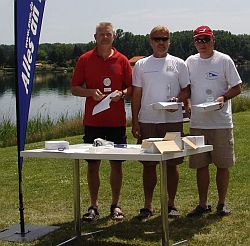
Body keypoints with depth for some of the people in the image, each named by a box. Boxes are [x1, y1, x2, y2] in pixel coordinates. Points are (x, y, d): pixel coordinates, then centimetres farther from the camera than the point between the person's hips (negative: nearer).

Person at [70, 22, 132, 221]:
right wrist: (91, 92, -13)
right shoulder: (85, 60, 5)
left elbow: (131, 88, 9)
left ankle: (115, 205, 15)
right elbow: (75, 89, 5)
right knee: (93, 164, 3)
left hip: (117, 121, 0)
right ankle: (94, 206, 14)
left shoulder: (122, 60, 6)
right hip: (93, 121, 0)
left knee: (117, 164, 4)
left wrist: (121, 94, -12)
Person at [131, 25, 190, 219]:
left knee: (172, 164, 4)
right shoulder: (141, 65, 8)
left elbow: (187, 89, 7)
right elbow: (136, 95, 8)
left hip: (173, 121, -1)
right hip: (147, 121, 1)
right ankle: (148, 205, 14)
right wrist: (134, 122, 2)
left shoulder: (178, 64, 6)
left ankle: (171, 204, 15)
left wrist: (177, 99, -15)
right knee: (149, 164, 5)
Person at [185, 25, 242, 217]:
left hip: (221, 122, -3)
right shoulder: (190, 62, 9)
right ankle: (203, 204, 17)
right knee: (201, 165, 7)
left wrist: (223, 97, -18)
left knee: (223, 164, 3)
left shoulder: (224, 60, -2)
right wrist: (187, 103, -3)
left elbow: (237, 87, -1)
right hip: (197, 123, 3)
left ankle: (222, 203, 16)